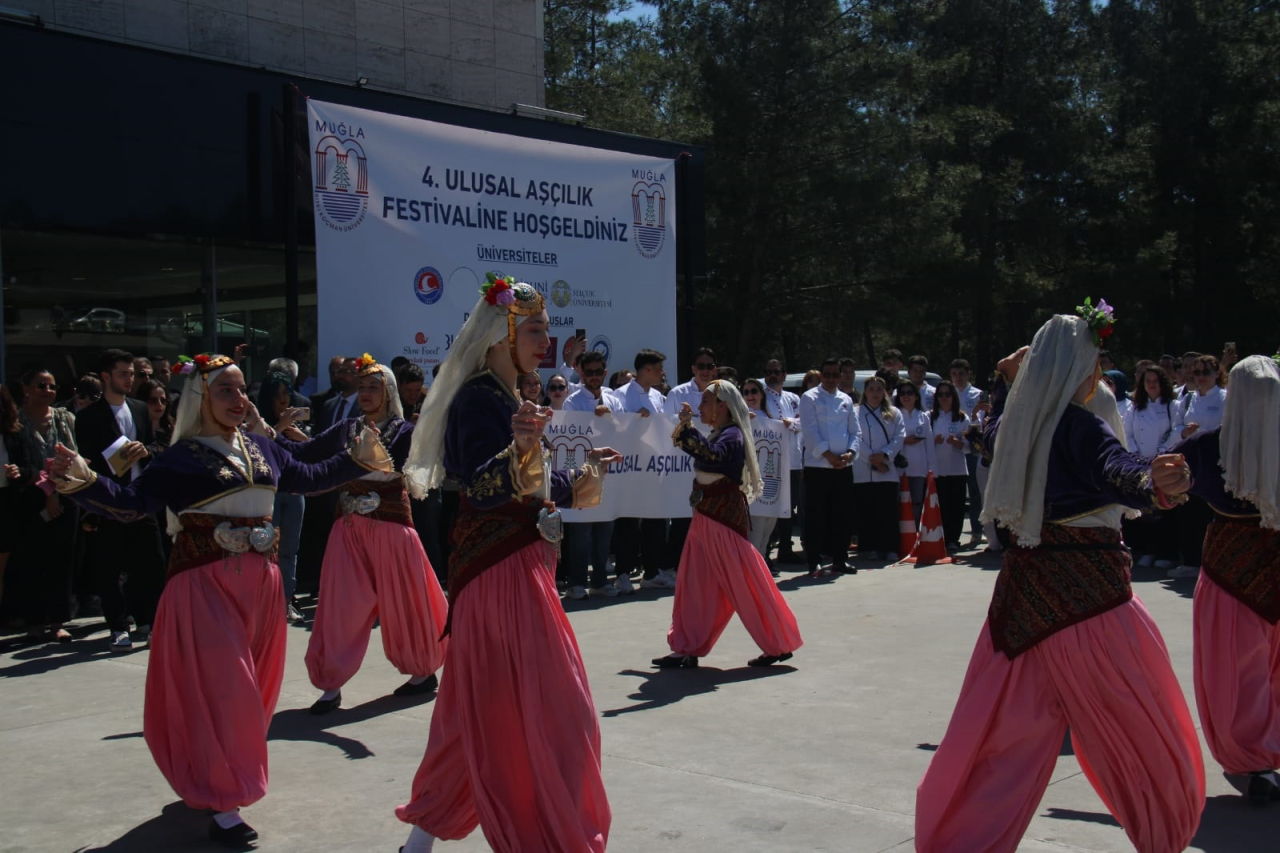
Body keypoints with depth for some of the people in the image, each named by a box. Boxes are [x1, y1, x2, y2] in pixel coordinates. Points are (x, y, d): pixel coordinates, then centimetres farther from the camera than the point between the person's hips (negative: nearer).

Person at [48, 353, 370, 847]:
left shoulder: (261, 448, 9)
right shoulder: (181, 458, -8)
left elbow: (306, 479, 21)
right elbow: (133, 501, -18)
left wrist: (357, 458, 19)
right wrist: (85, 483, -35)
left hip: (260, 583, 6)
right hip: (207, 584, -6)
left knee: (252, 688, 14)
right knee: (217, 688, -7)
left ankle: (210, 782, 34)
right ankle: (222, 805, 3)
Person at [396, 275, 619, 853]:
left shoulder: (506, 399, 14)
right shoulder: (479, 399, -15)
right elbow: (483, 490, -27)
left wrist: (581, 477, 25)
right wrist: (521, 449, -42)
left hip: (515, 569, 10)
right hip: (503, 573, -10)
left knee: (481, 711, 17)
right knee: (550, 712, -5)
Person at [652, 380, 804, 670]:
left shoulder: (732, 435, -14)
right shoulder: (718, 435, 13)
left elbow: (712, 454, -35)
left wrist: (687, 426, -32)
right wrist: (683, 425, 16)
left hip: (725, 520, -10)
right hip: (707, 516, 10)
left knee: (744, 584, -2)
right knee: (694, 583, 9)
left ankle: (779, 645, 11)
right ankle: (687, 650, 14)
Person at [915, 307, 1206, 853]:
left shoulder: (1016, 424, 5)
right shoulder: (1081, 426, -15)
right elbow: (1115, 469, -37)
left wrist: (1008, 385, 31)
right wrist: (1154, 482, -56)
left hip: (1025, 584, 7)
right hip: (1088, 590, -7)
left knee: (1007, 724, 10)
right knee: (1139, 726, 12)